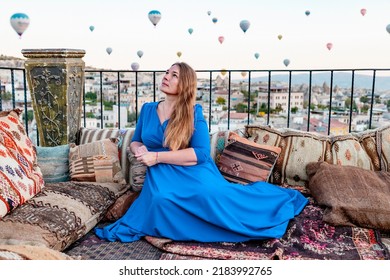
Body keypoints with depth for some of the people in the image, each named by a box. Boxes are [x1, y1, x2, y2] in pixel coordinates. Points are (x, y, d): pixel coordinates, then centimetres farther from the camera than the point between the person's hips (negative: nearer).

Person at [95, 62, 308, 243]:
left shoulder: (194, 113, -7)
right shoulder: (147, 109, 8)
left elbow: (201, 153, -17)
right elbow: (135, 142, 17)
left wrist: (156, 157, -21)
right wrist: (140, 151, -9)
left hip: (193, 172, -3)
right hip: (162, 174, 3)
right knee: (160, 198, -30)